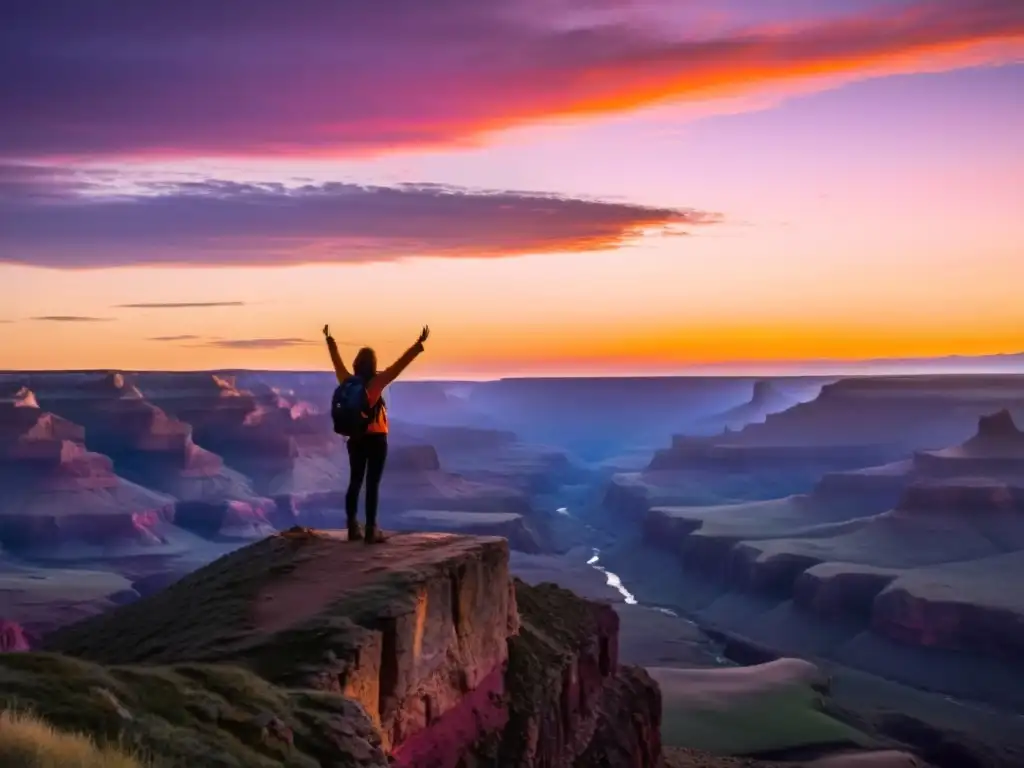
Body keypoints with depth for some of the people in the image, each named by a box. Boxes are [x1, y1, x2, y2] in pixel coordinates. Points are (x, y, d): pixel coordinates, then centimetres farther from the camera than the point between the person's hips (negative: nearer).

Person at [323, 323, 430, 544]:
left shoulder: (348, 382, 0)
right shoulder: (376, 382, -13)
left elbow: (337, 362, 17)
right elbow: (400, 364, -16)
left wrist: (330, 341, 33)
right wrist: (419, 344, -16)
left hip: (355, 438, 5)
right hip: (376, 439, -5)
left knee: (355, 482, 12)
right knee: (373, 484, -5)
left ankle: (353, 528, 13)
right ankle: (371, 531, -6)